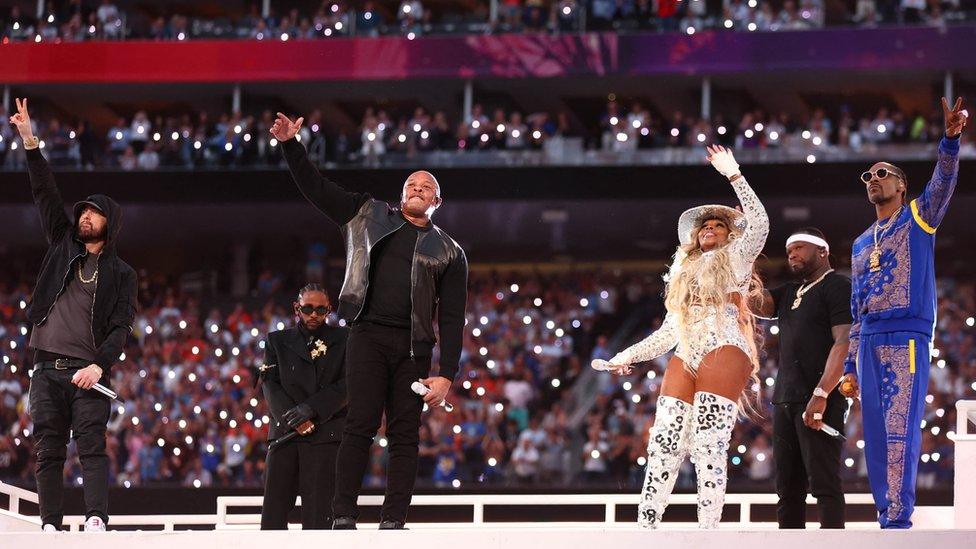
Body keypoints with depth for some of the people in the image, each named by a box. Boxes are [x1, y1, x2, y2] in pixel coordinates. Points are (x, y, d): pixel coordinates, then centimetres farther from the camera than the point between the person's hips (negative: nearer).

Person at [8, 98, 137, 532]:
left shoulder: (120, 274, 8)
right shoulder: (63, 245, 17)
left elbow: (121, 327, -1)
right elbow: (46, 195, 10)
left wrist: (99, 365, -18)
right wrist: (30, 145, 2)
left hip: (87, 370, -3)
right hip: (47, 366, 3)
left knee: (92, 446, -14)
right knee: (48, 451, -2)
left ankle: (95, 520, -24)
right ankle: (50, 525, -4)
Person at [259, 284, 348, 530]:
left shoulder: (342, 339, 11)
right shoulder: (278, 341, 17)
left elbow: (347, 385, 1)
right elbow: (270, 385, 6)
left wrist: (311, 408, -12)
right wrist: (295, 420, -10)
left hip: (325, 433, -2)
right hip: (284, 432, 2)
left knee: (318, 515, -9)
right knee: (273, 512, -6)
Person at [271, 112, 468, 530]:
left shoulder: (448, 253, 12)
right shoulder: (368, 216, 16)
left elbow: (452, 319, 6)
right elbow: (315, 188, 16)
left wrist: (446, 374, -4)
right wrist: (290, 145, 3)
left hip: (414, 346, 1)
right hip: (369, 336, -1)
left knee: (405, 435, -2)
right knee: (360, 426, -9)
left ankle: (393, 520, -3)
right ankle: (343, 517, -12)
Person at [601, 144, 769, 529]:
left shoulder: (735, 257, 12)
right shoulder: (683, 271, 29)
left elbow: (759, 223, -8)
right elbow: (669, 331, 28)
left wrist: (733, 174, -6)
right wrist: (630, 355, 20)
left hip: (723, 354, -6)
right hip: (685, 360, 6)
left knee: (708, 448, -15)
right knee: (663, 445, -4)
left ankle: (707, 534, -18)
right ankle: (645, 530, -6)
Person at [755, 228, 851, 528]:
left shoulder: (838, 287, -4)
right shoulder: (790, 293, 23)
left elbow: (844, 343, -14)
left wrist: (821, 394, -24)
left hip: (820, 400, -9)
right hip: (785, 400, 9)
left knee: (823, 481, -13)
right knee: (788, 487, 7)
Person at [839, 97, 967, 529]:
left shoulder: (918, 218, 8)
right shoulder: (861, 245, 24)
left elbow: (943, 181, -12)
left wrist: (951, 140, -30)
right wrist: (849, 367, 18)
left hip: (907, 336, -7)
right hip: (869, 342, 7)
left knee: (901, 431, -14)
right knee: (876, 434, 3)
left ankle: (899, 519, -18)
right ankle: (885, 515, 5)